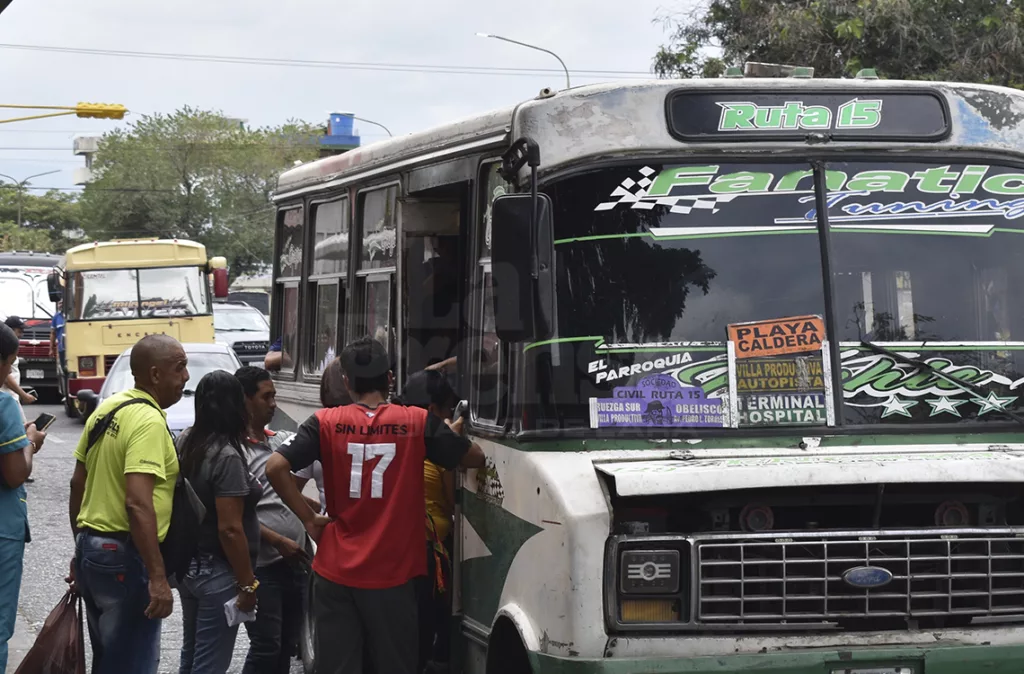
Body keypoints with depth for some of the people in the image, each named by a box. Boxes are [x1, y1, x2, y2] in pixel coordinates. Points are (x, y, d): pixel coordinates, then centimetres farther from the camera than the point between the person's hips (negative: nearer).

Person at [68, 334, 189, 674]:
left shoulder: (106, 409, 9)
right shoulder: (149, 421, -18)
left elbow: (78, 483, 16)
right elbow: (138, 503, -27)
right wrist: (158, 577, -28)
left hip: (91, 547, 9)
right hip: (125, 557, -9)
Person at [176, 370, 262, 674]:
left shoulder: (185, 440, 2)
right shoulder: (227, 457, -23)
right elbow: (230, 529, -25)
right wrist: (247, 584, -18)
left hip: (187, 565, 8)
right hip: (217, 573, -8)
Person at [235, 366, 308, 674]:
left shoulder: (281, 441, 12)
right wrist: (278, 542, -17)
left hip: (293, 562, 7)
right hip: (261, 566, -7)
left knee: (286, 647, 13)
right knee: (266, 648, -5)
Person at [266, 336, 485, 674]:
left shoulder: (326, 424, -2)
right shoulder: (417, 423, -3)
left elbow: (275, 468, -11)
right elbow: (475, 457, 8)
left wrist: (309, 518, -1)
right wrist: (451, 433, 29)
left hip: (336, 573, 1)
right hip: (393, 574, -1)